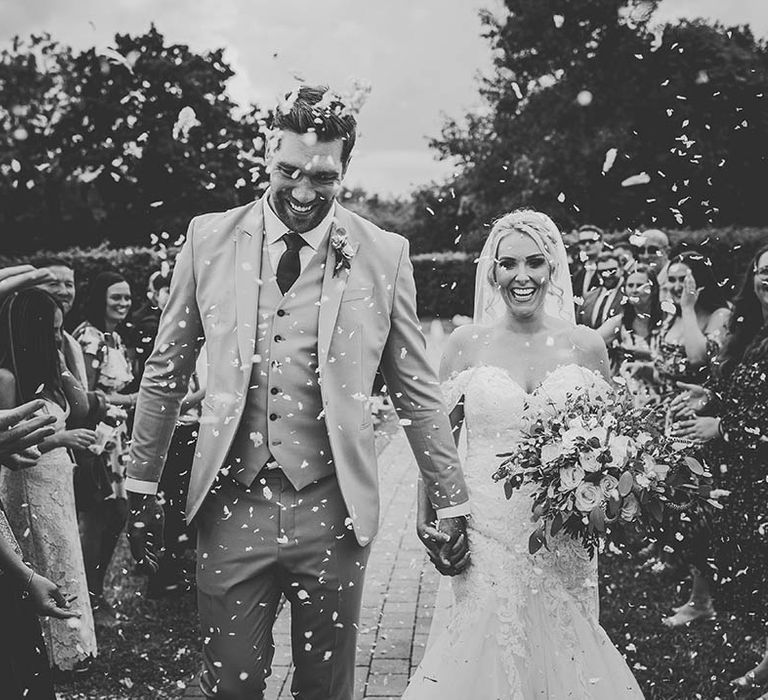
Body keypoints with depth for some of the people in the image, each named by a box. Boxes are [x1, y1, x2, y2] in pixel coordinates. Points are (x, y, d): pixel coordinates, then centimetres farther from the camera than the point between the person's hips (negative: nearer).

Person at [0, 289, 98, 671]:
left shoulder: (44, 371, 7)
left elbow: (81, 406, 12)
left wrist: (61, 366, 3)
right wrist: (60, 438, -22)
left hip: (58, 479, 8)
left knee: (65, 563, 12)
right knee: (47, 571, 3)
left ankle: (70, 647, 23)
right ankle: (60, 653, 15)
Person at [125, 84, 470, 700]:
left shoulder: (384, 255, -1)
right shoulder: (209, 238, 1)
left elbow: (418, 391, 5)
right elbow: (165, 372, 9)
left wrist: (452, 505, 6)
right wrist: (142, 487, 10)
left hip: (334, 509, 0)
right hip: (232, 503, 1)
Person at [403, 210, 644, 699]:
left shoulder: (586, 346, 2)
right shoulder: (467, 344, 1)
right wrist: (428, 520, 1)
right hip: (486, 533, -1)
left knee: (562, 648, 6)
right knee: (485, 649, -1)